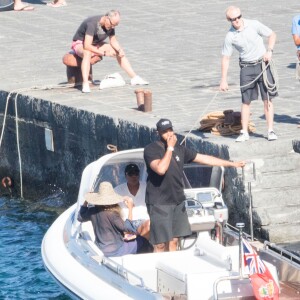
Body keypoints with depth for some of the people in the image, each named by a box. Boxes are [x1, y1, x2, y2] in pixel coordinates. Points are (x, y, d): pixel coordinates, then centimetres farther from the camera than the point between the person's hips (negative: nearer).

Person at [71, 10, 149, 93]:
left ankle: (134, 78, 7)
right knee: (87, 53, -42)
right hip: (80, 44, -8)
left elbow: (113, 41, 5)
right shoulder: (92, 24, -34)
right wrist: (104, 53, -33)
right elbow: (87, 46, -38)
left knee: (119, 52, -1)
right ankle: (85, 84, -50)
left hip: (95, 44, 8)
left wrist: (120, 50, -16)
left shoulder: (110, 25, -9)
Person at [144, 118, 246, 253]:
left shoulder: (179, 149, 10)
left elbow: (204, 158, 15)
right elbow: (161, 169, -27)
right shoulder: (151, 150, -10)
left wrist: (232, 164, 15)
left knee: (173, 241, 9)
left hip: (178, 201, 6)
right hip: (159, 203, -6)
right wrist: (170, 148, -18)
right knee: (161, 244, -7)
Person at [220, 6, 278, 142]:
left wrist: (269, 51, -11)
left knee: (267, 98, -4)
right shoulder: (230, 36, -7)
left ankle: (270, 131, 0)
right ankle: (244, 132, 8)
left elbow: (272, 35, 4)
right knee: (246, 101, 2)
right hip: (246, 68, 1)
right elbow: (225, 58, -2)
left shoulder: (254, 25, -8)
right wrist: (223, 80, -5)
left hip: (263, 63, -1)